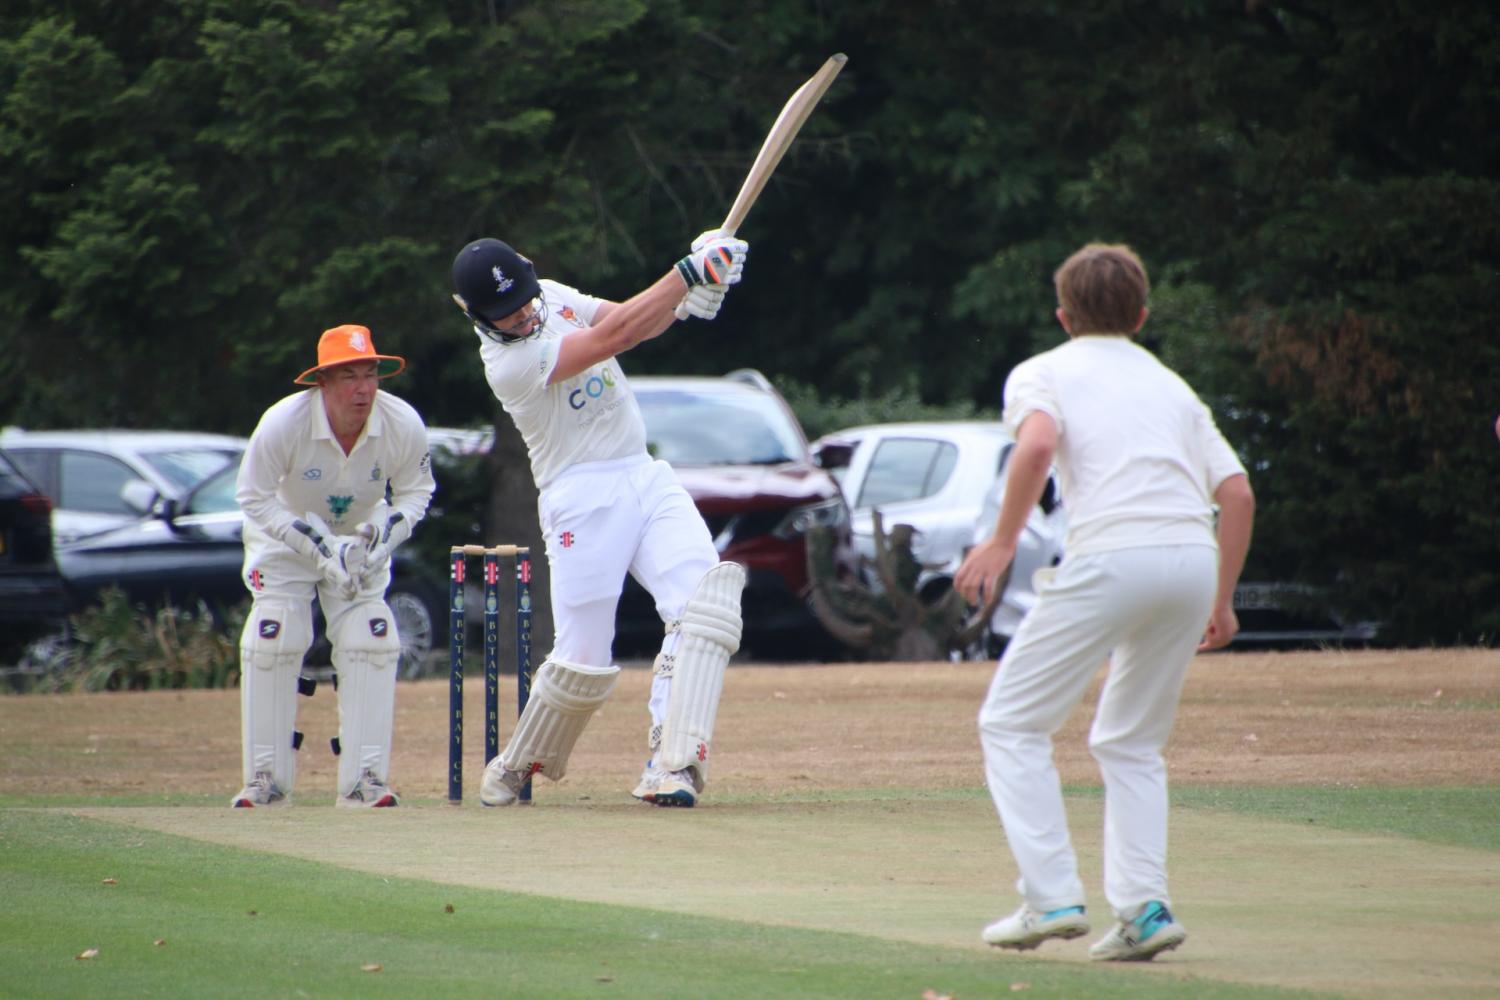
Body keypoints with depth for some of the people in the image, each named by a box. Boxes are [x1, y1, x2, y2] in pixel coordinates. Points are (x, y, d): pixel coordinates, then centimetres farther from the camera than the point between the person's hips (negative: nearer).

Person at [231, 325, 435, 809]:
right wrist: (320, 546, -30)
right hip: (284, 535, -2)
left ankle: (364, 778, -6)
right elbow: (254, 497, -22)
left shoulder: (404, 425, -24)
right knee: (272, 638, -14)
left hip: (361, 537, 2)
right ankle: (266, 778, -4)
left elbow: (416, 490, -7)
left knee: (371, 639, -12)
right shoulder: (282, 423, -31)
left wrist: (387, 533, -27)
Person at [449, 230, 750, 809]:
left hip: (646, 478, 7)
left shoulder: (553, 297, 8)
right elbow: (614, 336, -24)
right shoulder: (507, 362, -17)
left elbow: (638, 323, 6)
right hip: (584, 497, -7)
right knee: (583, 662, -5)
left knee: (705, 602, -16)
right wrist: (688, 273, -24)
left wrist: (692, 297, -15)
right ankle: (517, 766, 23)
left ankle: (670, 767, -24)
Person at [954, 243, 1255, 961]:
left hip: (1112, 554, -5)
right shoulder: (1170, 383, 29)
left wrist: (1002, 543, -4)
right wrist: (1222, 602, 22)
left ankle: (1052, 896, -4)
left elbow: (1037, 444, -9)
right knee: (1129, 741, 20)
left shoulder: (1043, 371, 15)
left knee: (1012, 724, 7)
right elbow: (1237, 493, 18)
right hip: (1195, 556, 5)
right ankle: (1144, 907, 5)